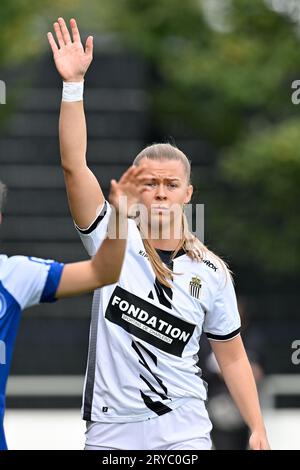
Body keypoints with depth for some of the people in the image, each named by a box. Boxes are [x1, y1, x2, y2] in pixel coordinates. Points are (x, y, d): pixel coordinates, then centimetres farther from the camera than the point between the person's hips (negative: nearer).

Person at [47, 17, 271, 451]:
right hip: (110, 430, 0)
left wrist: (258, 431, 5)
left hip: (182, 430, 0)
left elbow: (232, 358, 10)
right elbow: (74, 166, -12)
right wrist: (74, 83, -20)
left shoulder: (211, 274, 2)